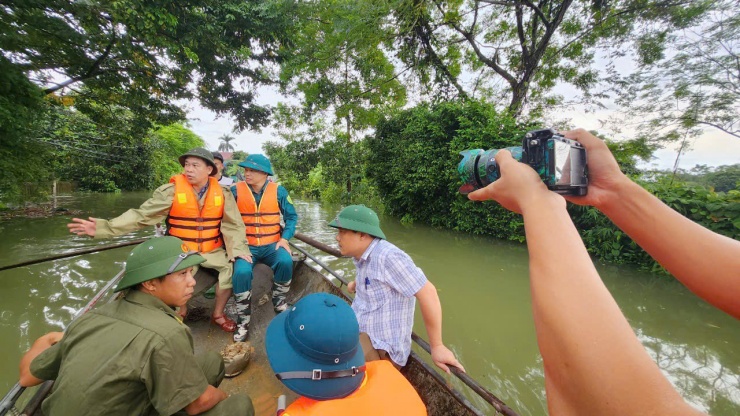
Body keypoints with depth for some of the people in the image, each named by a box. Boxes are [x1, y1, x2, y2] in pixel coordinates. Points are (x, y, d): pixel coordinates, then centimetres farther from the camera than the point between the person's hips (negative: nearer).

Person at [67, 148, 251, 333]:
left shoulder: (222, 193, -4)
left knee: (232, 267, -20)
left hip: (212, 251, 0)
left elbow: (233, 225, -5)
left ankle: (218, 314, 8)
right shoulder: (171, 191, -7)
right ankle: (181, 312, 15)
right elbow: (142, 215, -8)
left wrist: (237, 248, -17)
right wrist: (104, 227, -19)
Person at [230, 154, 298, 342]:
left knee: (286, 261, -29)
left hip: (272, 244, 0)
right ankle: (243, 320, -3)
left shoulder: (278, 191, -2)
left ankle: (279, 302, 2)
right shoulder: (235, 190, -2)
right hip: (246, 245, 0)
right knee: (241, 272, -29)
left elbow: (292, 216, 3)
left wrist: (285, 238, -10)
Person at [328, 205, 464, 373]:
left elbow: (428, 293, -24)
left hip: (380, 348, -8)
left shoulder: (387, 255, -26)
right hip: (358, 332, 9)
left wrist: (437, 346, -19)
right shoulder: (363, 256, 2)